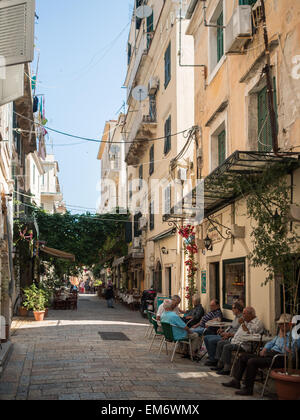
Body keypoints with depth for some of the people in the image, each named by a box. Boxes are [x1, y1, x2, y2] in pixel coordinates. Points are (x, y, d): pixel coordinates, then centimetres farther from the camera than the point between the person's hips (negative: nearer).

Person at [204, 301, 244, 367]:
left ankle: (214, 360, -8)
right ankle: (211, 357, 7)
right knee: (206, 338, 4)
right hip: (225, 335, 11)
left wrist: (228, 334, -22)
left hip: (230, 338, -11)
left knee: (211, 340, -24)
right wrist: (223, 331, 12)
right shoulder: (236, 317, 19)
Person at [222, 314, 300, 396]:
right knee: (243, 357, 5)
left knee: (252, 361, -28)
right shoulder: (281, 334, 20)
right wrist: (264, 349, 14)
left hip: (280, 359, -10)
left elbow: (285, 351, -22)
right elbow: (272, 342, 33)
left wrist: (282, 336, -17)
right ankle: (236, 381, 9)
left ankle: (248, 389, -18)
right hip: (269, 354, 10)